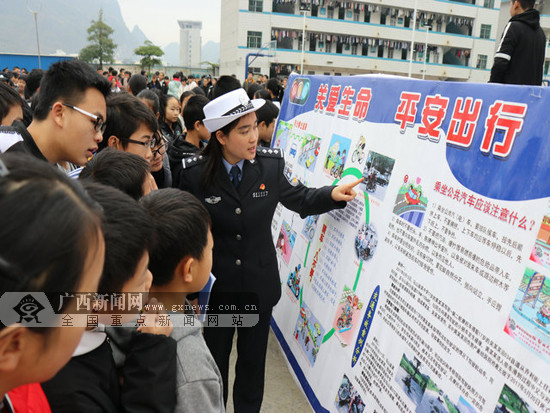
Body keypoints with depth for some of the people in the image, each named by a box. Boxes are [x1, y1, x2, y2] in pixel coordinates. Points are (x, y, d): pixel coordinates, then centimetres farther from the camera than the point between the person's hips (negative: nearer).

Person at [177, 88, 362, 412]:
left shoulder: (271, 165, -10)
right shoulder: (195, 174, -14)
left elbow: (299, 198, 4)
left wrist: (333, 194, -14)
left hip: (259, 285, 1)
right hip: (215, 285, -1)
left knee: (253, 361, 21)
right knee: (216, 358, 22)